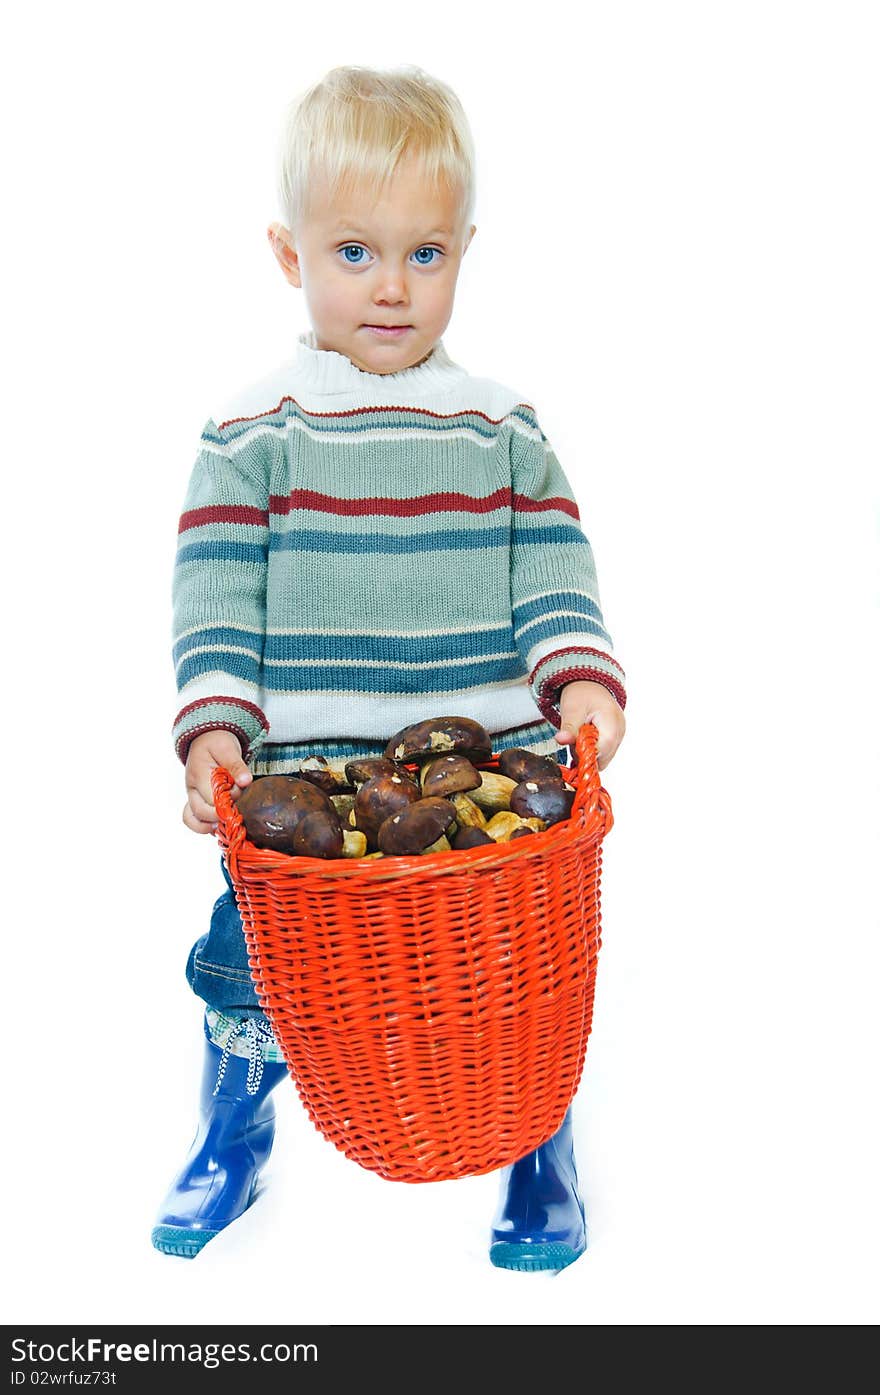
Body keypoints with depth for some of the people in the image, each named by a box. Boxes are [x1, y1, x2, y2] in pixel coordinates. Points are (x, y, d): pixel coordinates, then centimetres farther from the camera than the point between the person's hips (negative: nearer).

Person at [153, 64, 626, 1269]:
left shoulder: (505, 427, 5)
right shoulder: (251, 432, 0)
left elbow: (554, 574, 3)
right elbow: (216, 596, -3)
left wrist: (583, 679, -14)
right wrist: (213, 728, -15)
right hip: (299, 785, 0)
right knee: (251, 977, 12)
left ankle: (541, 1167, 34)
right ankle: (230, 1142, 41)